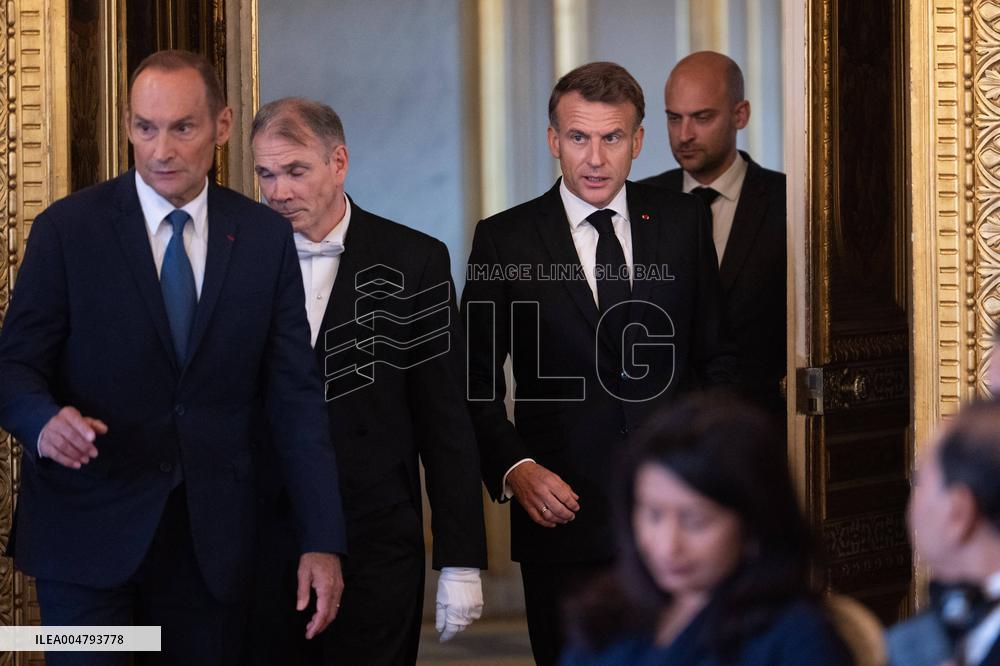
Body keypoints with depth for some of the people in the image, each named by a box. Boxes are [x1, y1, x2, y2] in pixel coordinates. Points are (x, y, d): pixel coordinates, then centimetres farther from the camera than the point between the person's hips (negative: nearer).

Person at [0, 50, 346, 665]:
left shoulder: (266, 238, 5)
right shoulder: (68, 228, -1)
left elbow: (295, 394, 4)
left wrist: (322, 541, -3)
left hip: (214, 538, 2)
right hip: (87, 530, -2)